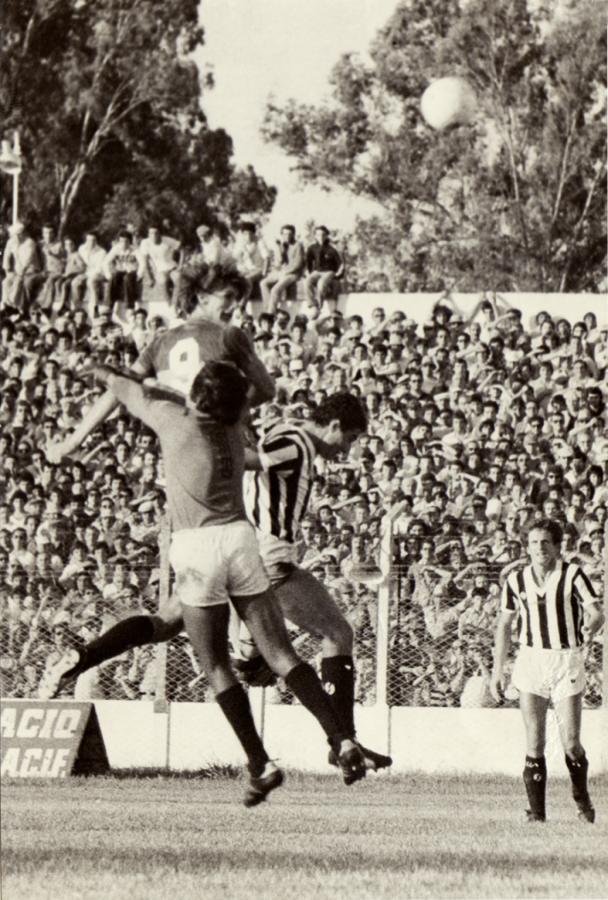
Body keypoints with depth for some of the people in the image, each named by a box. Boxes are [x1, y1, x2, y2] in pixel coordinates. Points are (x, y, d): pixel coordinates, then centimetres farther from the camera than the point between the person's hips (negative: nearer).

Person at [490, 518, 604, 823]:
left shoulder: (572, 575, -3)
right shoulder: (516, 580, 6)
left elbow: (596, 612, -6)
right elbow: (504, 624, 14)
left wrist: (591, 626, -25)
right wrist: (497, 669, 11)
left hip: (567, 661, -2)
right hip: (531, 659, 2)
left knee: (570, 743, -5)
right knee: (534, 741, -5)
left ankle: (582, 797, 22)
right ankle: (536, 810, 1)